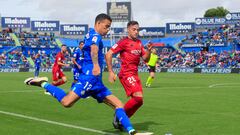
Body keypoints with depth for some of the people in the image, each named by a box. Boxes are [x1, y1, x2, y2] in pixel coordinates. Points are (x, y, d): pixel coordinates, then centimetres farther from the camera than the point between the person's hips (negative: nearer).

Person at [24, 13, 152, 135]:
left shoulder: (91, 35, 23)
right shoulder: (95, 34, -6)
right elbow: (94, 47, -29)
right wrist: (96, 65, -45)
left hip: (96, 82, 11)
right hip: (90, 76, -11)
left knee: (118, 105, 4)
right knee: (67, 102, -24)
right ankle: (43, 84, -4)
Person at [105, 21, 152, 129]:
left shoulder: (139, 43, 15)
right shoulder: (124, 42, -7)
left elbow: (146, 59, 16)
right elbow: (108, 54, -10)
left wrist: (149, 50, -3)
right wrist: (111, 72, -14)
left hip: (134, 74, 8)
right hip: (126, 74, -8)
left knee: (139, 101, 5)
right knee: (138, 97, -22)